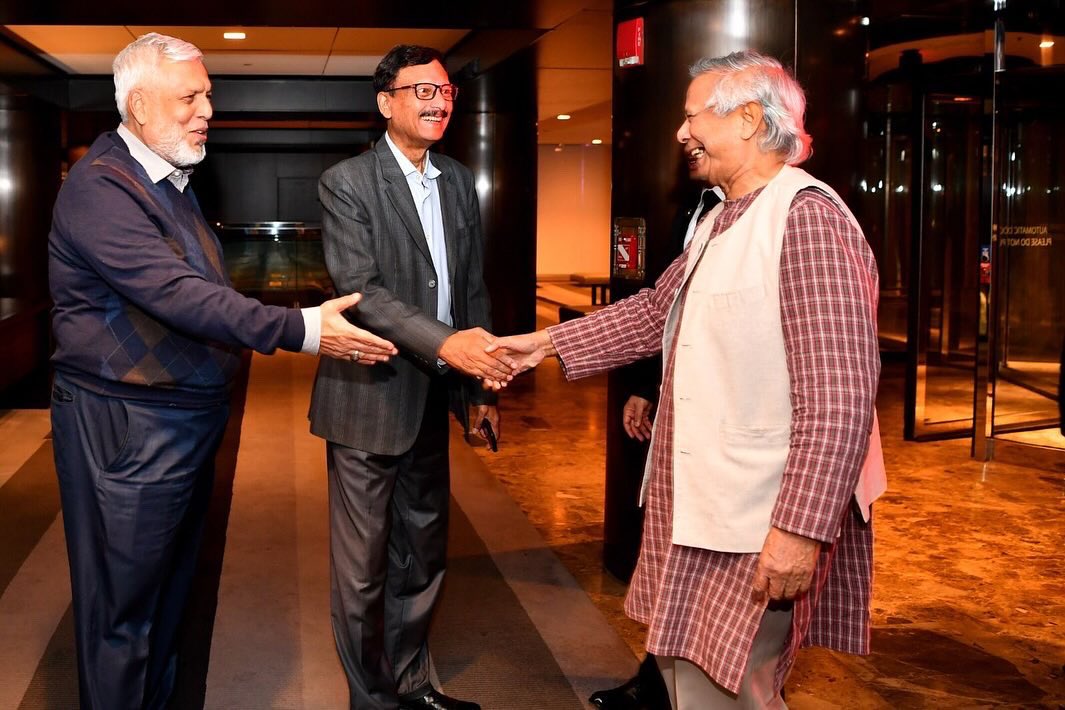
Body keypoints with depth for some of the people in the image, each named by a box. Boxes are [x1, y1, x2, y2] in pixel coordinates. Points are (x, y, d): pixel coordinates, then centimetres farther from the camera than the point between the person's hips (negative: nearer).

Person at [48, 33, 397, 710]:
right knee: (123, 609, 2)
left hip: (188, 423, 10)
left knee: (170, 592, 20)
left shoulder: (172, 181, 13)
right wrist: (301, 329, -32)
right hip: (127, 431, -9)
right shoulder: (99, 187, -19)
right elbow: (177, 294, -29)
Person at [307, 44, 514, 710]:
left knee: (423, 557, 18)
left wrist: (483, 386, 10)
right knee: (363, 568, 5)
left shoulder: (461, 183, 10)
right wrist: (444, 343, -31)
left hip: (433, 403, 6)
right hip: (370, 401, -6)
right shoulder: (346, 183, -9)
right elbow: (360, 290, -20)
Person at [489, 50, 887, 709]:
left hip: (762, 530, -10)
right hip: (698, 508, 10)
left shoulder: (807, 216, -20)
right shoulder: (724, 221, 14)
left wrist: (801, 529, -27)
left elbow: (840, 397, -26)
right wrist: (546, 343, 17)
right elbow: (656, 311, 21)